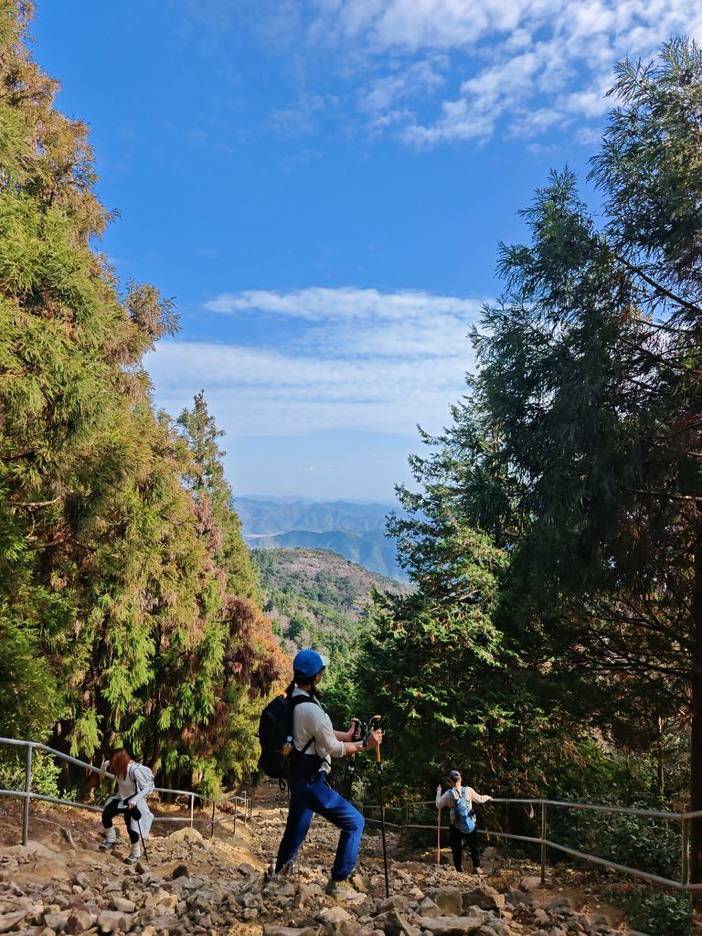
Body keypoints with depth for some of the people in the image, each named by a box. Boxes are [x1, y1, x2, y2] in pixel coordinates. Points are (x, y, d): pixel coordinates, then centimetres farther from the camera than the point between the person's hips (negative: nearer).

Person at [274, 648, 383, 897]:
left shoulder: (294, 698, 2)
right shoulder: (311, 709, -27)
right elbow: (334, 748, -16)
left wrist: (347, 735, 10)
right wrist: (365, 745, -4)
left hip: (300, 777, 9)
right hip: (311, 780, -9)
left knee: (296, 827, 21)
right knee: (354, 822, -1)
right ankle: (338, 882, 4)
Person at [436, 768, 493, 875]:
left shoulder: (448, 794, -12)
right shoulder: (468, 790, -9)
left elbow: (438, 805, 0)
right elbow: (479, 799, 6)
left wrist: (438, 792, 14)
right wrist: (488, 797, 27)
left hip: (456, 827, -1)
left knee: (457, 848, 14)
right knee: (474, 846, 18)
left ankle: (459, 868, 18)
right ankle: (477, 867, 18)